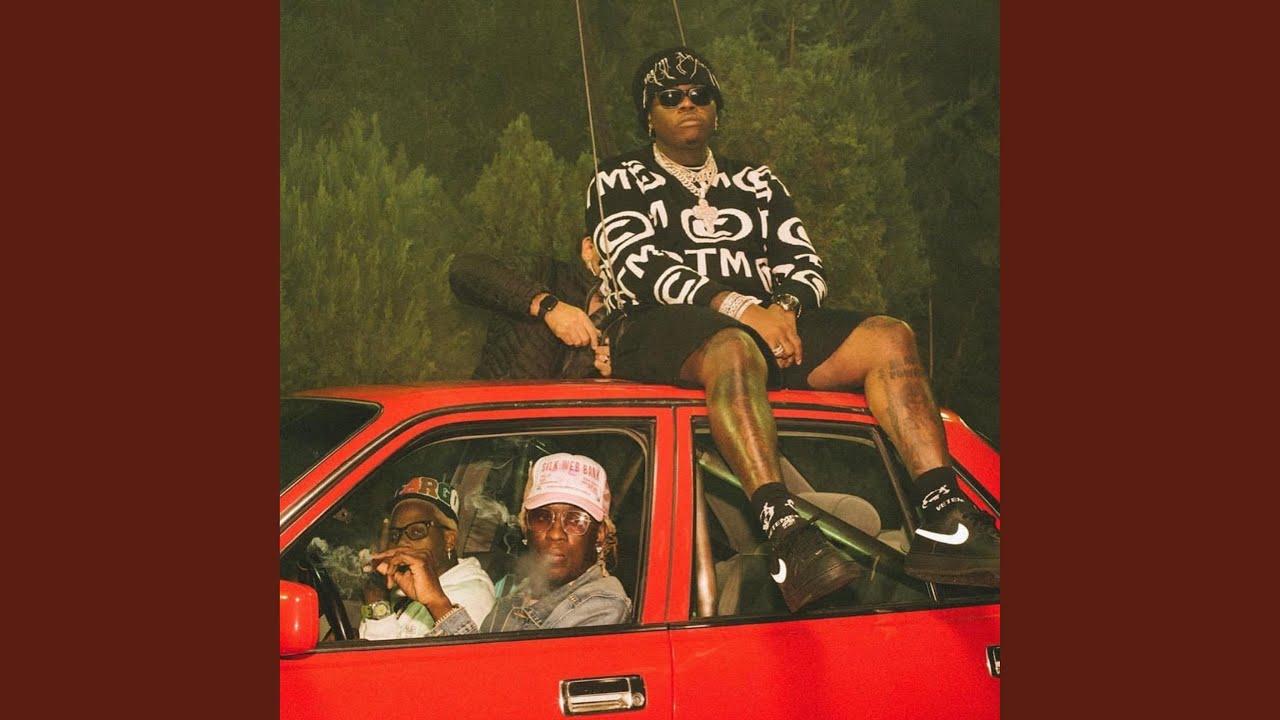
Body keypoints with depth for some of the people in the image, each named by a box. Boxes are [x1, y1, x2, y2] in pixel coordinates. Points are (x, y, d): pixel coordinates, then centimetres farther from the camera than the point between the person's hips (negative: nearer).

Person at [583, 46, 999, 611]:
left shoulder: (756, 183, 28)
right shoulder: (620, 182, 14)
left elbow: (805, 264, 17)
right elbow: (639, 269, -4)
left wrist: (784, 307, -9)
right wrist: (738, 308, -17)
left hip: (768, 323, 5)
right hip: (664, 332, -5)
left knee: (888, 338, -20)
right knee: (734, 348, -41)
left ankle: (943, 521, -36)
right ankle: (788, 538, -59)